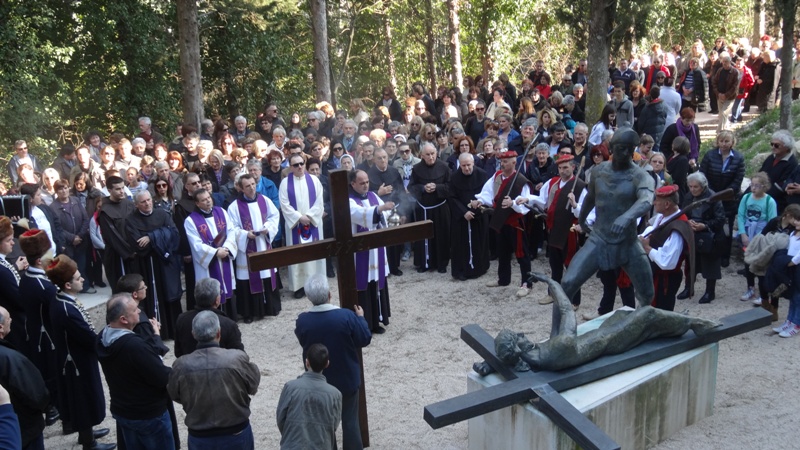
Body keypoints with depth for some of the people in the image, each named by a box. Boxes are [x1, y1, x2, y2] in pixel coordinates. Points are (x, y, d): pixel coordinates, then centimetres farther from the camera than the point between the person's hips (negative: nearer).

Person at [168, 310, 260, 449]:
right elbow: (254, 386, -4)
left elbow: (175, 395, 3)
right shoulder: (237, 358, -21)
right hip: (237, 435, -1)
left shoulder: (181, 365, -16)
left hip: (199, 438, 1)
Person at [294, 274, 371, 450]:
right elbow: (365, 340, -11)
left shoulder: (302, 320, -17)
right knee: (350, 420, 16)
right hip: (347, 379, -2)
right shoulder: (346, 316, -24)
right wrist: (361, 317, 5)